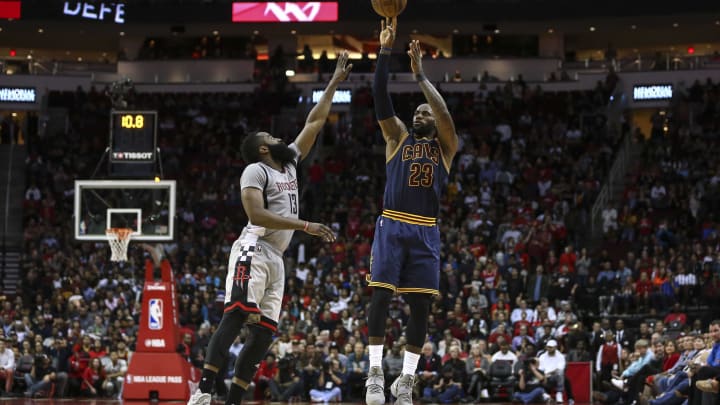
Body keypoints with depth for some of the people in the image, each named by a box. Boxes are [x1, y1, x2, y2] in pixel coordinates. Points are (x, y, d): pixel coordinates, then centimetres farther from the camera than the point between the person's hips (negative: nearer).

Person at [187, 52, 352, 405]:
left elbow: (315, 122, 27)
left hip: (276, 259, 9)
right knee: (236, 316, -23)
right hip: (254, 251, -9)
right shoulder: (255, 171, -2)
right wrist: (305, 226, -20)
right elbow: (257, 215, -17)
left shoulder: (289, 164, 22)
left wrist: (334, 83, 28)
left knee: (263, 333, 2)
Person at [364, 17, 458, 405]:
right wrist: (385, 51, -9)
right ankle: (375, 372, -5)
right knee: (380, 295, -11)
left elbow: (445, 114, -6)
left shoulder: (445, 147, 14)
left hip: (425, 232, 1)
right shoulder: (397, 137, 14)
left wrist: (420, 74, -9)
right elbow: (380, 97, 1)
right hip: (392, 226, -1)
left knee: (420, 305, 0)